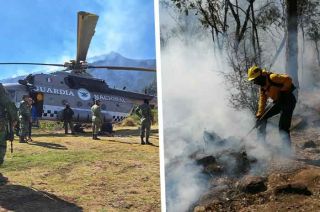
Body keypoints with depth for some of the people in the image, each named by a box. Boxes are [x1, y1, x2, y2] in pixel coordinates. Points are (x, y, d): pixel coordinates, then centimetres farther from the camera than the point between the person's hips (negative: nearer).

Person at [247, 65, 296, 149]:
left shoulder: (272, 78, -16)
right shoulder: (262, 88, 11)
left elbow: (288, 79, -24)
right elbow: (262, 102, 12)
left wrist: (282, 90, -18)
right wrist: (259, 115, 7)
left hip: (288, 100, -9)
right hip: (279, 103, 10)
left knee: (283, 128, -15)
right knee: (262, 119, 10)